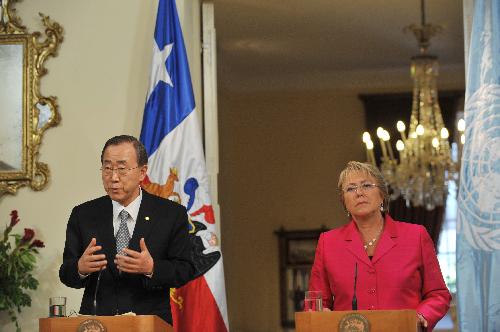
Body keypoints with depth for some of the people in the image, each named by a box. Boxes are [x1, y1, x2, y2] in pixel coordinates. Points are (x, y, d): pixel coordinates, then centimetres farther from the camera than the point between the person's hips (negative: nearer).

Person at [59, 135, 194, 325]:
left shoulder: (172, 215, 3)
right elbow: (66, 274, 5)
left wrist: (151, 269, -19)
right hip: (96, 321, 4)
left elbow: (186, 270, 0)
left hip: (150, 323, -4)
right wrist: (80, 268, -17)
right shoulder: (83, 215, 8)